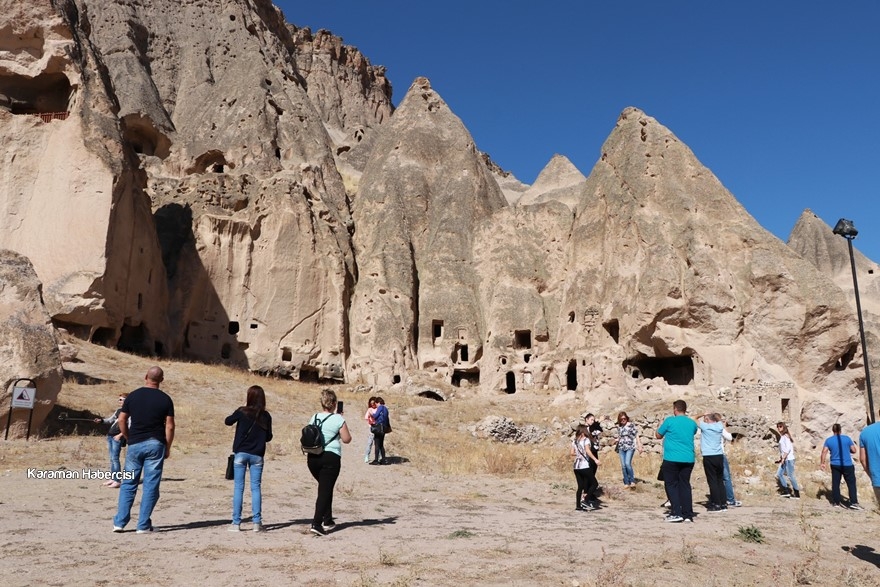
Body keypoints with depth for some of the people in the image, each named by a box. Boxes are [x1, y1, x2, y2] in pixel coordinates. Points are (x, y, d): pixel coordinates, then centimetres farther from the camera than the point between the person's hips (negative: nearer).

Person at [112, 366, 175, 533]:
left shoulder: (133, 396, 2)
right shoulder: (165, 399, -4)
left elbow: (121, 420, 3)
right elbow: (169, 426, -6)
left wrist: (128, 438, 15)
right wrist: (167, 448, 4)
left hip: (135, 444, 2)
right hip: (155, 444, -2)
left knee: (128, 483, 12)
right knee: (151, 485, 3)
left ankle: (120, 522, 11)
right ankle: (143, 525, 5)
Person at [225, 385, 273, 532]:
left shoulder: (242, 412, -8)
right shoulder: (266, 416, -2)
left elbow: (228, 421, 8)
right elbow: (268, 437, 4)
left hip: (241, 453, -1)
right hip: (257, 455, 1)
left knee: (238, 487, 5)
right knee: (256, 488, 7)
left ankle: (236, 523, 6)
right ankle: (257, 522, 6)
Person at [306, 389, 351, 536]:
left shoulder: (313, 418, 8)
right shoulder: (338, 419, -7)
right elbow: (346, 439, -1)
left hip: (313, 457, 5)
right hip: (331, 457, -5)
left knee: (324, 488, 21)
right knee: (325, 490, -2)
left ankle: (327, 521, 27)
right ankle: (316, 524, -11)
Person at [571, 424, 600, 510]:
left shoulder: (574, 441, 11)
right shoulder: (586, 439, -6)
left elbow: (572, 453, 10)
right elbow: (588, 451, -20)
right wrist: (595, 459, -22)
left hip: (576, 467, 7)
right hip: (585, 466, -6)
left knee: (580, 487, 12)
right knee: (594, 484, 5)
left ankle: (578, 505, 9)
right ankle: (585, 500, -6)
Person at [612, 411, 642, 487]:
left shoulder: (632, 425, -5)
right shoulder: (619, 427, 9)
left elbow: (636, 436, -3)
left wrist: (639, 446, -7)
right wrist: (616, 440, -1)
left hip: (630, 447, -5)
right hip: (621, 448, 5)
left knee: (627, 463, -19)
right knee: (623, 466, 2)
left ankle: (632, 481, -5)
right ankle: (626, 483, 11)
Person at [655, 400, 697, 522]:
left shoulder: (670, 421, -7)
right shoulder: (692, 423, 6)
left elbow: (658, 435, 4)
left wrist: (661, 426, 22)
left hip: (672, 459, -4)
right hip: (688, 459, 4)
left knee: (671, 485, 4)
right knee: (685, 485, 10)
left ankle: (676, 513, -3)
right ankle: (688, 514, 9)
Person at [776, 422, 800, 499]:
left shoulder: (786, 436, -12)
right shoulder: (782, 437, 15)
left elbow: (788, 448, -20)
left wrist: (783, 458, -20)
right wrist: (781, 458, 16)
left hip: (789, 459, -9)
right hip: (785, 459, 9)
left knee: (790, 476, -4)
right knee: (779, 474, 6)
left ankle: (797, 494, 6)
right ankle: (786, 491, 10)